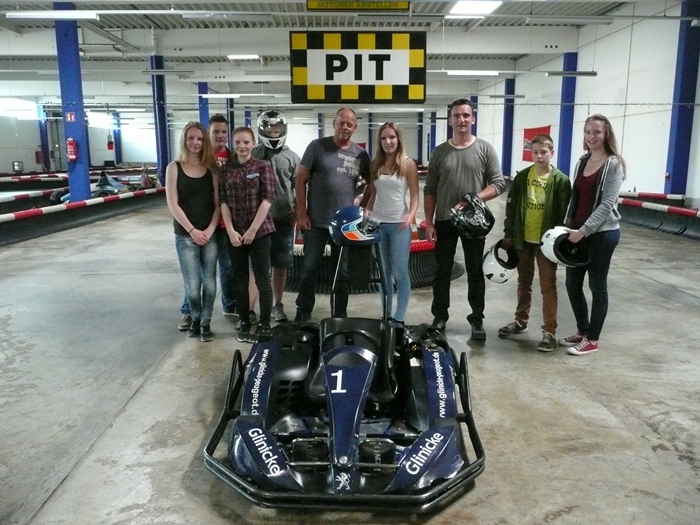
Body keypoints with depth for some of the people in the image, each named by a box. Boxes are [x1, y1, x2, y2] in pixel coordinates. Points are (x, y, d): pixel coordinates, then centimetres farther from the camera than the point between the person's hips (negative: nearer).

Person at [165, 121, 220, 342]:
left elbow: (218, 202, 3)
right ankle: (195, 318, 24)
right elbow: (173, 204, -5)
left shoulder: (211, 168, 6)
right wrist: (192, 230, -12)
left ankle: (205, 323, 21)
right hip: (185, 236, -2)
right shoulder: (174, 168, 0)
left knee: (209, 282, 4)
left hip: (210, 234, 2)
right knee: (192, 285, -3)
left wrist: (210, 229, -9)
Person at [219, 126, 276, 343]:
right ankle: (244, 323, 23)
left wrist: (252, 230, -12)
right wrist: (230, 231, -7)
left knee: (262, 280, 2)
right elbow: (223, 201, 3)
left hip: (259, 231, -3)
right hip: (234, 233, 3)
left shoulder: (263, 166, -1)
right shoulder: (225, 169, 6)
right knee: (239, 281, 11)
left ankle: (264, 324, 13)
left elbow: (267, 199, -8)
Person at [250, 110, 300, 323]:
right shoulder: (252, 155, 2)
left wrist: (297, 212, -3)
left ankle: (277, 305, 23)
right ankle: (249, 308, 7)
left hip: (284, 219, 1)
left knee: (280, 265, 10)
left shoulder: (292, 157, 5)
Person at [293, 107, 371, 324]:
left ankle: (340, 316, 25)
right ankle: (302, 314, 21)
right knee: (309, 270, 6)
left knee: (343, 272, 11)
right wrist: (301, 214, -7)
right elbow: (301, 180, -2)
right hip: (315, 222, -2)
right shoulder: (317, 146, -3)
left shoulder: (361, 154, 5)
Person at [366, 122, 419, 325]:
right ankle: (386, 315, 19)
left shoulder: (408, 164, -3)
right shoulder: (374, 165, 8)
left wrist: (411, 215, -21)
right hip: (378, 223, 4)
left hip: (399, 224, -4)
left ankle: (399, 318, 5)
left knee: (400, 273, -3)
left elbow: (414, 196, -5)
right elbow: (373, 195, 13)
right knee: (384, 273, 11)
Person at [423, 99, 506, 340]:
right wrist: (429, 222, -2)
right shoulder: (440, 152, 4)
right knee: (442, 272, 9)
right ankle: (440, 317, 22)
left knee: (476, 273, 8)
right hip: (444, 221, 1)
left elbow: (498, 183, -3)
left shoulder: (485, 149, 0)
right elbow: (429, 191, 4)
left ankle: (477, 319, 19)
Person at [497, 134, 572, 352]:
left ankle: (549, 331, 7)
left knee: (548, 286, 1)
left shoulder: (560, 180, -6)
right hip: (523, 239, 4)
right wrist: (508, 234, 3)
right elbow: (511, 206, 5)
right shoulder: (522, 176, 2)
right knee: (524, 283, 17)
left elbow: (564, 213, -6)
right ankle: (521, 321, 32)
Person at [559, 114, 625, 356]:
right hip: (578, 232, 7)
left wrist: (583, 230, -22)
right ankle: (582, 331, 28)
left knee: (597, 286, 4)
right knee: (572, 283, 11)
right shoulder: (582, 162, 11)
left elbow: (607, 204, -16)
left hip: (602, 233, -7)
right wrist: (567, 226, 6)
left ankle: (592, 339, 15)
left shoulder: (613, 164, -9)